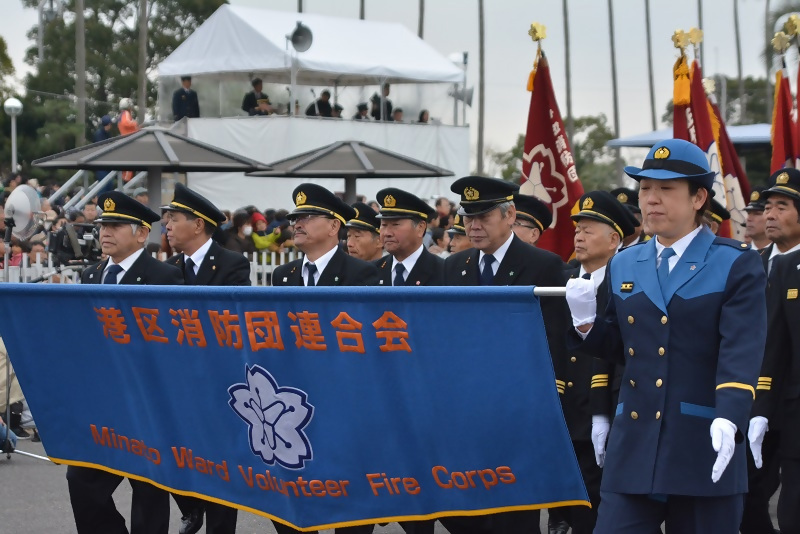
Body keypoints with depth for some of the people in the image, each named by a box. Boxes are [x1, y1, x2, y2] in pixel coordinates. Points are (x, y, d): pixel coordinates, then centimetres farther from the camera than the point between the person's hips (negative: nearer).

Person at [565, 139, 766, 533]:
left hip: (704, 453, -4)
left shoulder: (737, 265, -3)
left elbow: (741, 352, -15)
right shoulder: (623, 266, 14)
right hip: (633, 449, 4)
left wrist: (730, 419, -31)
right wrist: (586, 319, -2)